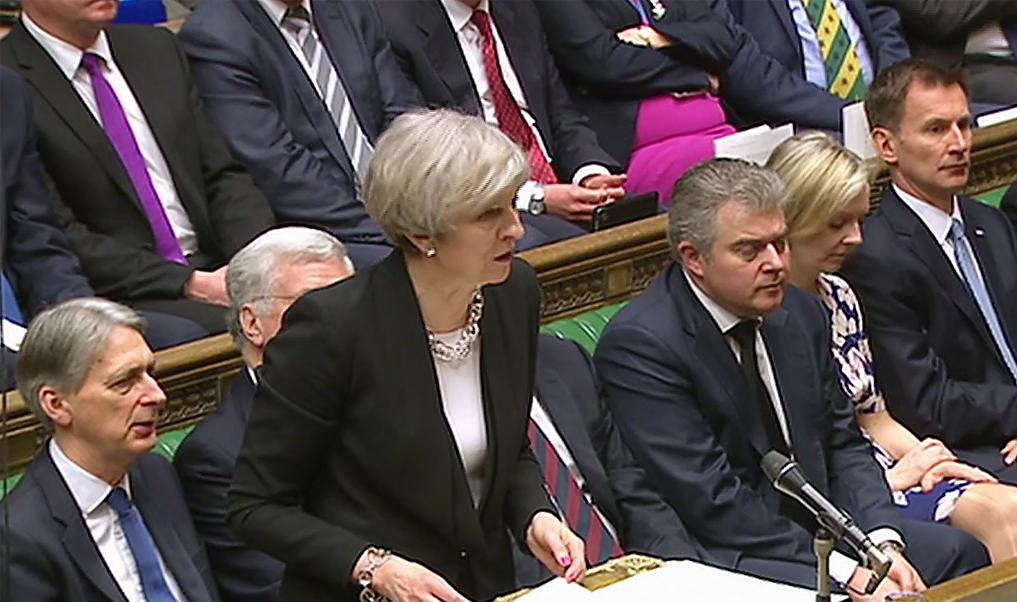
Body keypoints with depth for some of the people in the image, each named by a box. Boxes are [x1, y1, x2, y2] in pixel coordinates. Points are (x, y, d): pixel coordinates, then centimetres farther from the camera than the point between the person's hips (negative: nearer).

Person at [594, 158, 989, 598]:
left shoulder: (799, 313, 7)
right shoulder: (639, 344, -15)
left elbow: (842, 444, 11)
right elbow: (711, 500, -19)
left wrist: (883, 544, -8)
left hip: (813, 526, 7)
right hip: (724, 553, -7)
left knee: (958, 552, -6)